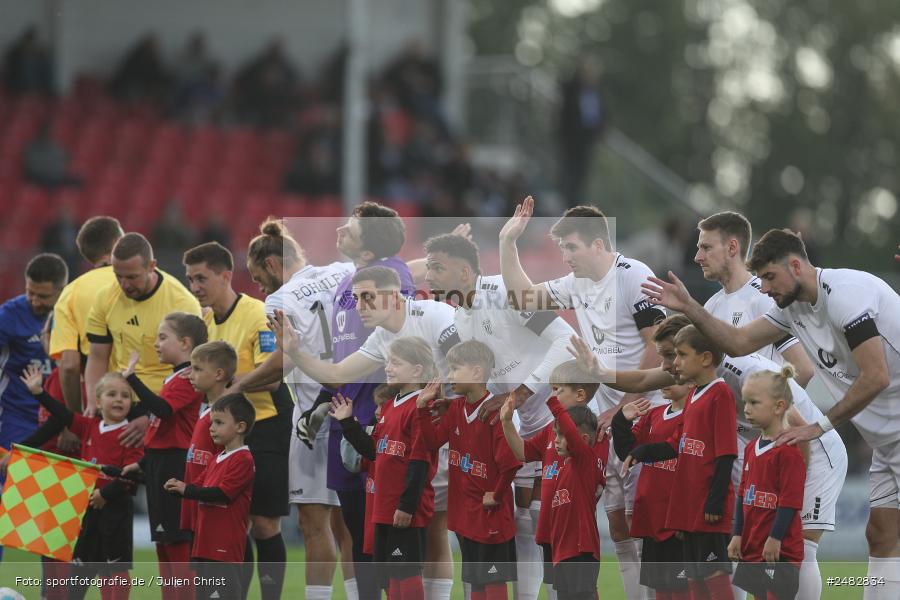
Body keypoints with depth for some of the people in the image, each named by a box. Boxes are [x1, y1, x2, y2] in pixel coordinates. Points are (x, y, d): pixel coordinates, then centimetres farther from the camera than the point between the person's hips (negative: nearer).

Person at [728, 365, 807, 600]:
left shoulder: (789, 451, -14)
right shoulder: (751, 449, 12)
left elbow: (790, 501, -17)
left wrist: (775, 540, -17)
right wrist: (737, 536, 11)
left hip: (780, 552, -9)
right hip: (751, 550, 9)